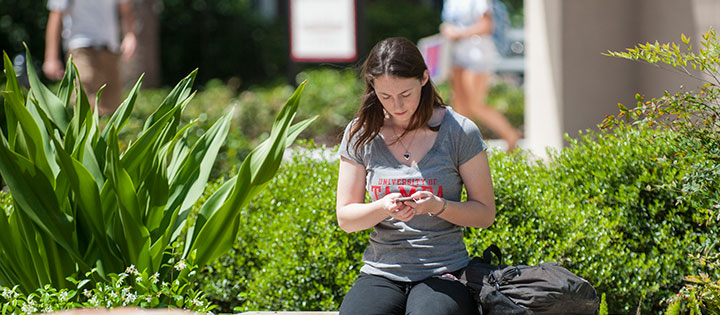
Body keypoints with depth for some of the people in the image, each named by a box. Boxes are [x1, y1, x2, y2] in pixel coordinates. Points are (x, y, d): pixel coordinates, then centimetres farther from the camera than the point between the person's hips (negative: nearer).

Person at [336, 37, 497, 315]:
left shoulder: (459, 132, 0)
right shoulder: (361, 134, 6)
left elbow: (485, 213, 4)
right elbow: (345, 218, 8)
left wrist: (438, 206, -16)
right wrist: (383, 208, -13)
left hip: (444, 273, -1)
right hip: (381, 272, 2)